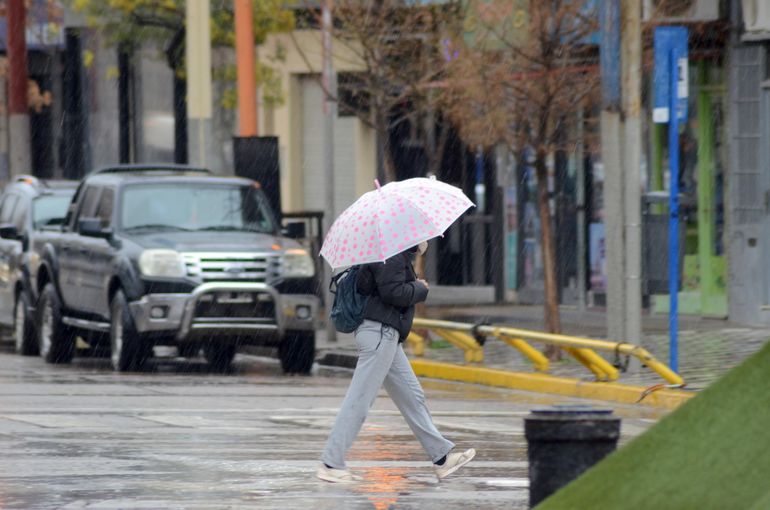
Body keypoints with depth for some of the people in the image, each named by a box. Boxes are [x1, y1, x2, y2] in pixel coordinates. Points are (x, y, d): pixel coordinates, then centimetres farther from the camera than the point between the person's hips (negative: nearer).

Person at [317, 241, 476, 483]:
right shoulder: (393, 256, -13)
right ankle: (330, 464, -7)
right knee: (359, 399, -8)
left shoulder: (400, 255, 18)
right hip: (380, 332, -11)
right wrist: (420, 288, -5)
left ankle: (441, 456, 20)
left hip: (387, 335, 11)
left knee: (412, 397, 14)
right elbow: (392, 292, -22)